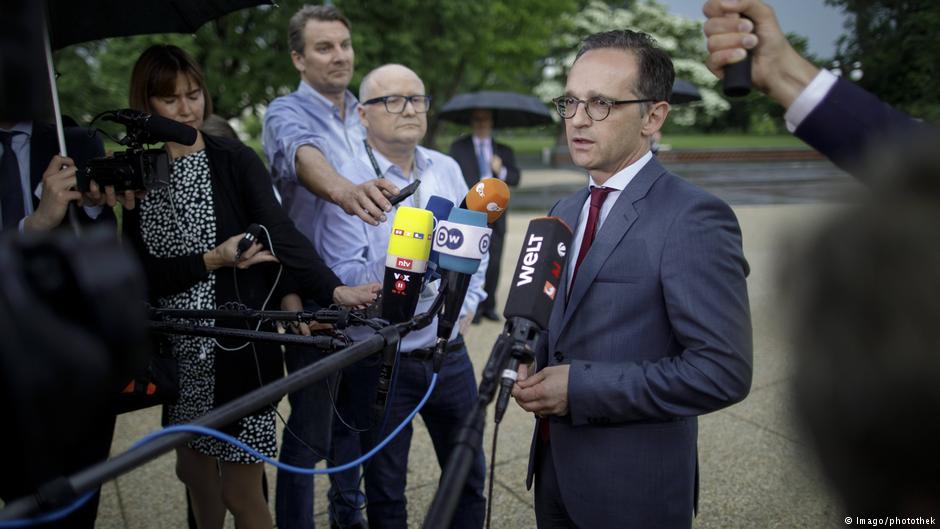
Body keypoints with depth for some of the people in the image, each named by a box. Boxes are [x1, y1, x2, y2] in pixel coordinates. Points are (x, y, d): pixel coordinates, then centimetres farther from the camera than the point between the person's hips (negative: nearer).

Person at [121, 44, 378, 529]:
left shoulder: (236, 160, -3)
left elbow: (280, 232, -15)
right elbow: (142, 271, -1)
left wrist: (334, 290, -29)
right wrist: (210, 260, -16)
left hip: (239, 346, -4)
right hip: (179, 351, 4)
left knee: (240, 489, 3)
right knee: (194, 471, 18)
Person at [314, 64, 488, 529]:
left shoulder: (447, 169, 5)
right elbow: (340, 279, -16)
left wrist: (468, 303, 7)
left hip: (449, 353, 5)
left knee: (468, 475, 18)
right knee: (385, 489, 13)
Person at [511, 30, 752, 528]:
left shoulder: (694, 218, -18)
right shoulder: (564, 211, 7)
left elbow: (723, 370, -23)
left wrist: (579, 387, -22)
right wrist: (531, 369, -5)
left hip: (632, 486, -6)